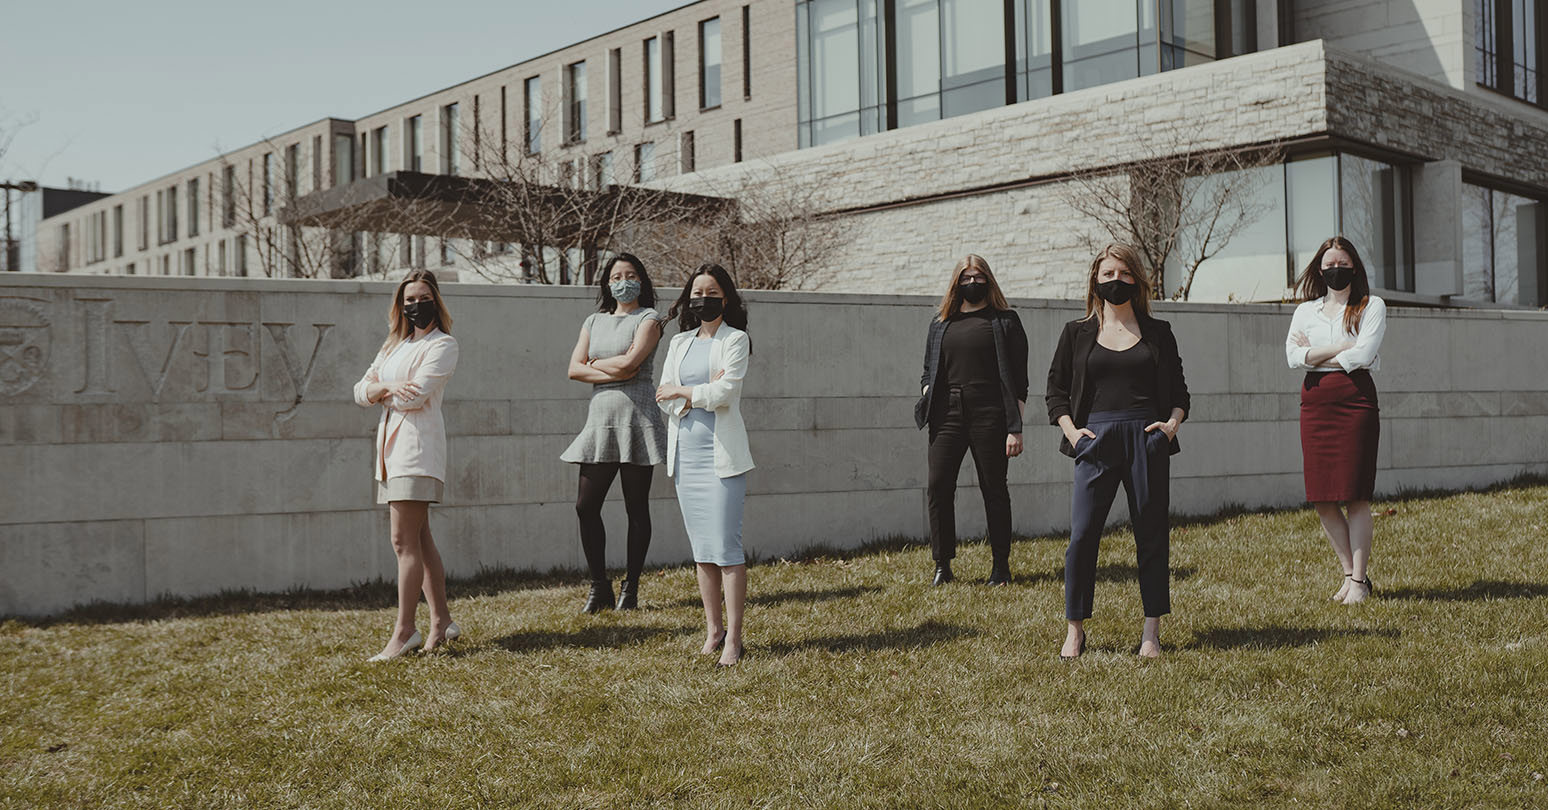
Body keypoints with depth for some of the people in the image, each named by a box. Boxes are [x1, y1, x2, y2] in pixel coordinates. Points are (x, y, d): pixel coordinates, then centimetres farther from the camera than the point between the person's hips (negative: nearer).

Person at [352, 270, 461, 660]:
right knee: (418, 539, 8)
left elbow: (416, 395, -14)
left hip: (418, 444, -8)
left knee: (405, 541, -12)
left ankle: (404, 629, -10)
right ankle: (441, 621, 13)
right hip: (391, 445, 8)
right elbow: (360, 392, 14)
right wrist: (386, 386, -8)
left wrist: (378, 389, 3)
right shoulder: (394, 345, 22)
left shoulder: (442, 344, -2)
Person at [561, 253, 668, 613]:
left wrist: (596, 363, 2)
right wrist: (614, 373, -8)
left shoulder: (649, 319, 1)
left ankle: (631, 587, 9)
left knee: (636, 507, 1)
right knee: (586, 506, -1)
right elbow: (574, 369, 4)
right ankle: (599, 587, 10)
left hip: (637, 418, -4)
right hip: (600, 419, 5)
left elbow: (630, 361, -14)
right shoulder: (595, 321, 16)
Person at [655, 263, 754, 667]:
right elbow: (664, 397, 7)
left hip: (721, 452, -5)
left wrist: (682, 392, 0)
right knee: (701, 550, 7)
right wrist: (702, 393, -8)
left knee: (726, 546, -9)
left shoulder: (736, 340, 1)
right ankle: (713, 630, 14)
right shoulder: (679, 342, 17)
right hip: (685, 451, 5)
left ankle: (733, 638, -6)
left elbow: (724, 392, -11)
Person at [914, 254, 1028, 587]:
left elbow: (1018, 381, 2)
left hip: (989, 414, -3)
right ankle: (942, 565, 1)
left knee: (994, 489, 1)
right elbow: (928, 370, 23)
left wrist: (1015, 428, -5)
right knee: (938, 486, -7)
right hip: (948, 413, 3)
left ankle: (1001, 565, 11)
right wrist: (927, 398, 1)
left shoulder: (1005, 321, 6)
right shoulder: (940, 324, 18)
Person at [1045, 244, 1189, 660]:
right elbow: (1056, 390, 12)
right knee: (1082, 535, -6)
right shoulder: (1077, 333, 11)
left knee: (1152, 534, 3)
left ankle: (1151, 631, 11)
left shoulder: (1158, 332, 12)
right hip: (1096, 439, 0)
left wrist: (1173, 422, -2)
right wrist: (1070, 429, -2)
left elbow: (1178, 388, 16)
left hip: (1147, 439, 1)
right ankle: (1075, 629, 5)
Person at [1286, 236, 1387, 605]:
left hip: (1355, 399, -4)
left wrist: (1315, 354, 0)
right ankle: (1350, 574, 15)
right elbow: (1293, 356, 0)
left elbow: (1363, 355, -9)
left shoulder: (1372, 307, 6)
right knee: (1322, 500, 2)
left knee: (1355, 496, -6)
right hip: (1315, 403, 4)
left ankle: (1359, 581, 1)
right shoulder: (1306, 311, 15)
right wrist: (1344, 346, -6)